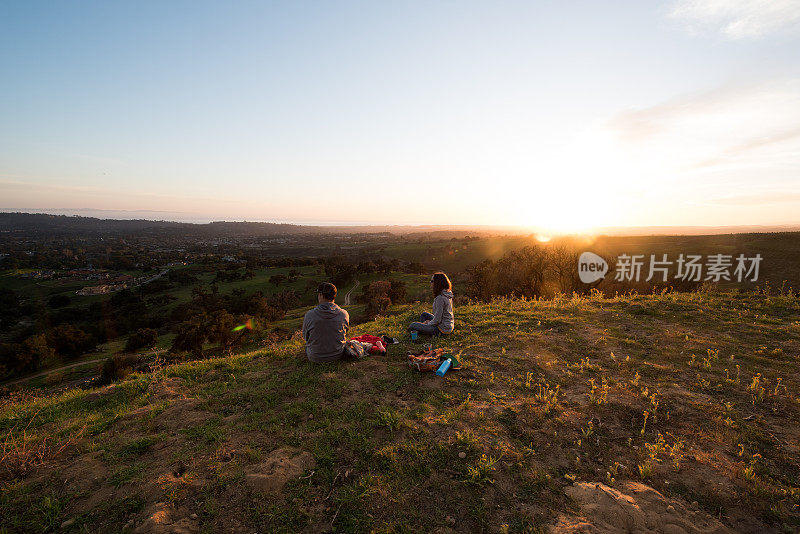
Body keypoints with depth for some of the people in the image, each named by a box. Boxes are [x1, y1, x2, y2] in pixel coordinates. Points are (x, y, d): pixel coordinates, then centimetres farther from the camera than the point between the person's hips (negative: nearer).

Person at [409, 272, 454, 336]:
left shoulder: (440, 298, -27)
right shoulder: (448, 295, 2)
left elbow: (437, 320, -24)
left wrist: (428, 323, -5)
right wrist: (429, 321, 11)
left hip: (443, 329, -9)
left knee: (413, 325, -6)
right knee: (424, 314, 25)